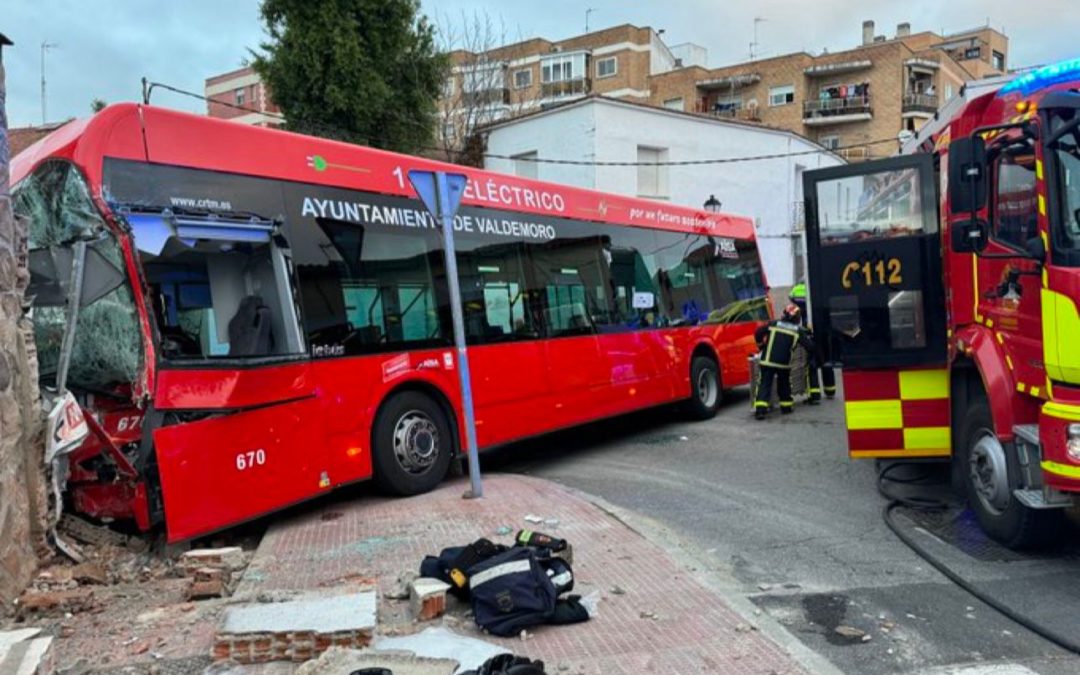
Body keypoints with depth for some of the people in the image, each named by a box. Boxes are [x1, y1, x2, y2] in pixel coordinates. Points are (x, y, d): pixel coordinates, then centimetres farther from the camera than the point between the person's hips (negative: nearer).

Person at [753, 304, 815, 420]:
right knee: (784, 384, 23)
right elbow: (809, 347, 3)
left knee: (764, 385, -2)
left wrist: (761, 345, 23)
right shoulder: (798, 331, 4)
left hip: (767, 361, 0)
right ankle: (786, 406, 32)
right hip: (784, 363, 0)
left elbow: (758, 333, 6)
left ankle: (760, 410, -15)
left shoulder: (773, 324, 6)